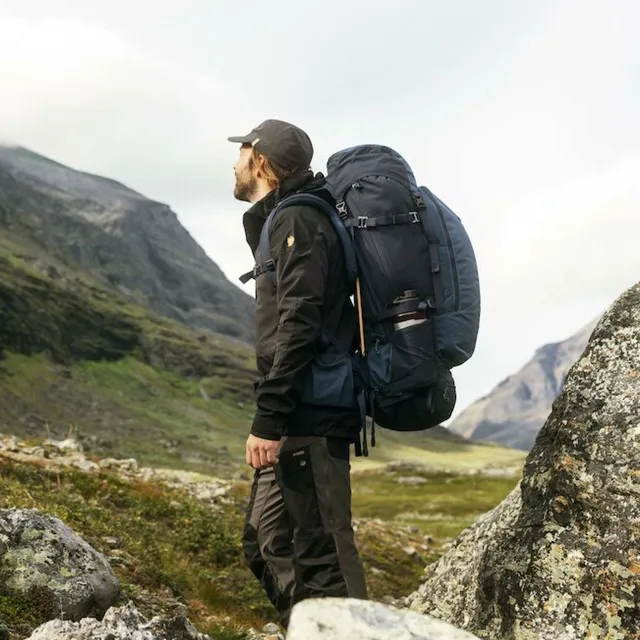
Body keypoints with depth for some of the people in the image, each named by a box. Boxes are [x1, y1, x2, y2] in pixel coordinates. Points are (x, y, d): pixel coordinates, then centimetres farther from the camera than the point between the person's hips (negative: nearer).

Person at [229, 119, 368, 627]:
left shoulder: (296, 222, -9)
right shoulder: (277, 222, 22)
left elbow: (299, 326, -21)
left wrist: (268, 420, -23)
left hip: (310, 420, -11)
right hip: (297, 421, 11)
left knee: (319, 552, -10)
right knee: (268, 543, 16)